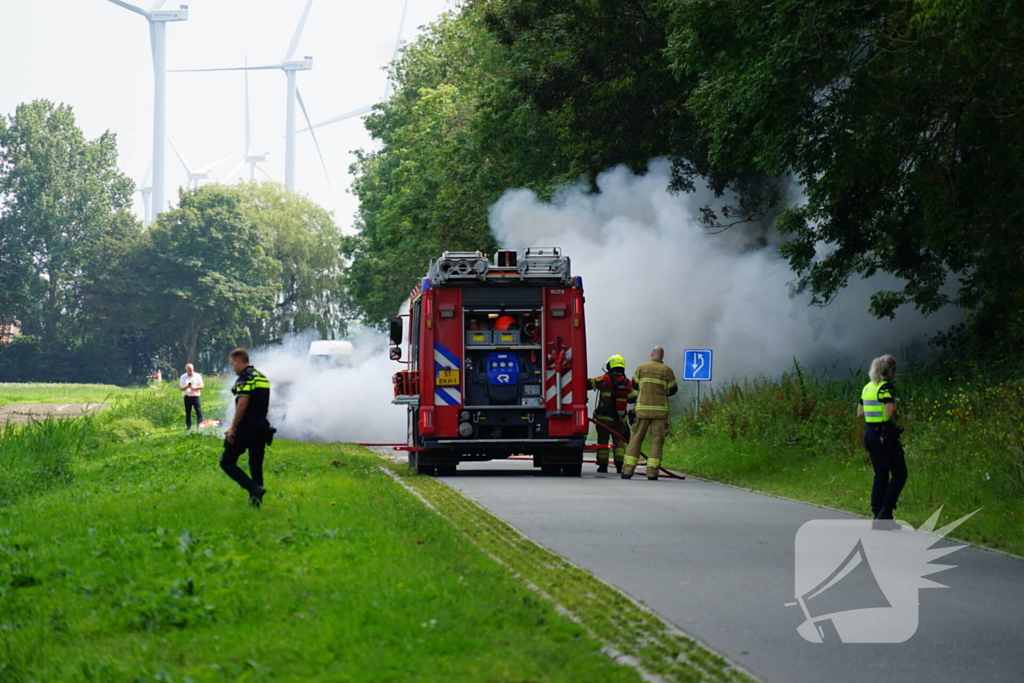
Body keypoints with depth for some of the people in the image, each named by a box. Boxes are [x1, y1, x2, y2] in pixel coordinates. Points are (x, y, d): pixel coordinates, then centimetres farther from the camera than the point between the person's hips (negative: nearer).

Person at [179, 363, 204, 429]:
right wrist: (186, 387, -18)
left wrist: (194, 388, -15)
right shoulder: (183, 377, 7)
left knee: (199, 412, -10)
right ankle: (188, 427, 10)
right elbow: (181, 388, 4)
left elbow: (201, 386, 2)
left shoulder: (197, 376, 5)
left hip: (195, 396, -1)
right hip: (187, 397, 1)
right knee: (188, 413, 4)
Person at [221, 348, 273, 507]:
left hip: (247, 427, -9)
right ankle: (256, 500, 9)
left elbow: (242, 405, -21)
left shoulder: (245, 378, -12)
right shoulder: (263, 377, 17)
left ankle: (254, 488, -18)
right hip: (262, 426, 9)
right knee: (256, 465, 12)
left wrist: (232, 429, -18)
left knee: (227, 462, -3)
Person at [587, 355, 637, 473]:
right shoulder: (627, 383, 2)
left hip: (604, 419, -3)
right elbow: (634, 398, 4)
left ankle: (603, 465, 7)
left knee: (603, 441, 8)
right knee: (619, 441, 8)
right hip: (620, 419, 3)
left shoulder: (605, 380, -9)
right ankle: (620, 464, -5)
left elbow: (588, 383, -14)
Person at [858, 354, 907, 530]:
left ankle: (878, 517, 12)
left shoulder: (867, 388, 10)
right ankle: (885, 513, -7)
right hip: (885, 435, -8)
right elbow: (889, 413, -23)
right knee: (899, 473, 2)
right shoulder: (886, 388, -15)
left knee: (880, 475, 14)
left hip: (869, 434, 8)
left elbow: (860, 413, 15)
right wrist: (895, 404, -4)